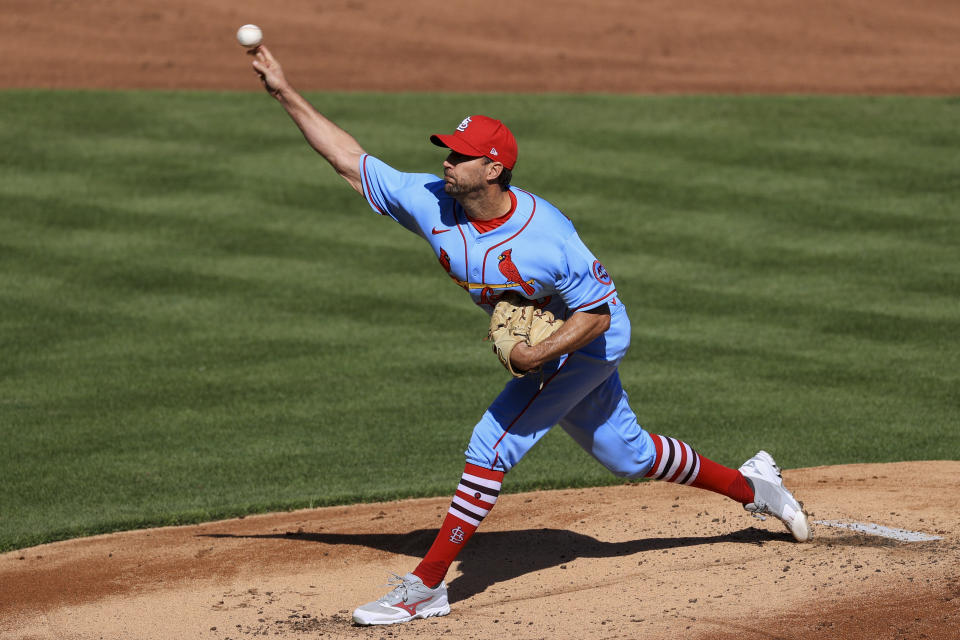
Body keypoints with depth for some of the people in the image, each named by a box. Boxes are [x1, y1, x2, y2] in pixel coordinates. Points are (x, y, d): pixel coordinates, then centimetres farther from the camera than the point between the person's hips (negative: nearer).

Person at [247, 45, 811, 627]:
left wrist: (536, 355, -38)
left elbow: (597, 315, -25)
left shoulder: (546, 236, -33)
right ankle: (751, 486, 39)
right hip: (542, 347, 7)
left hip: (590, 342, -7)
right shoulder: (430, 202, -16)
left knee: (493, 445, -16)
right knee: (628, 454, 19)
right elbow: (351, 159, -12)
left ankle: (427, 585, -12)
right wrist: (285, 92, -18)